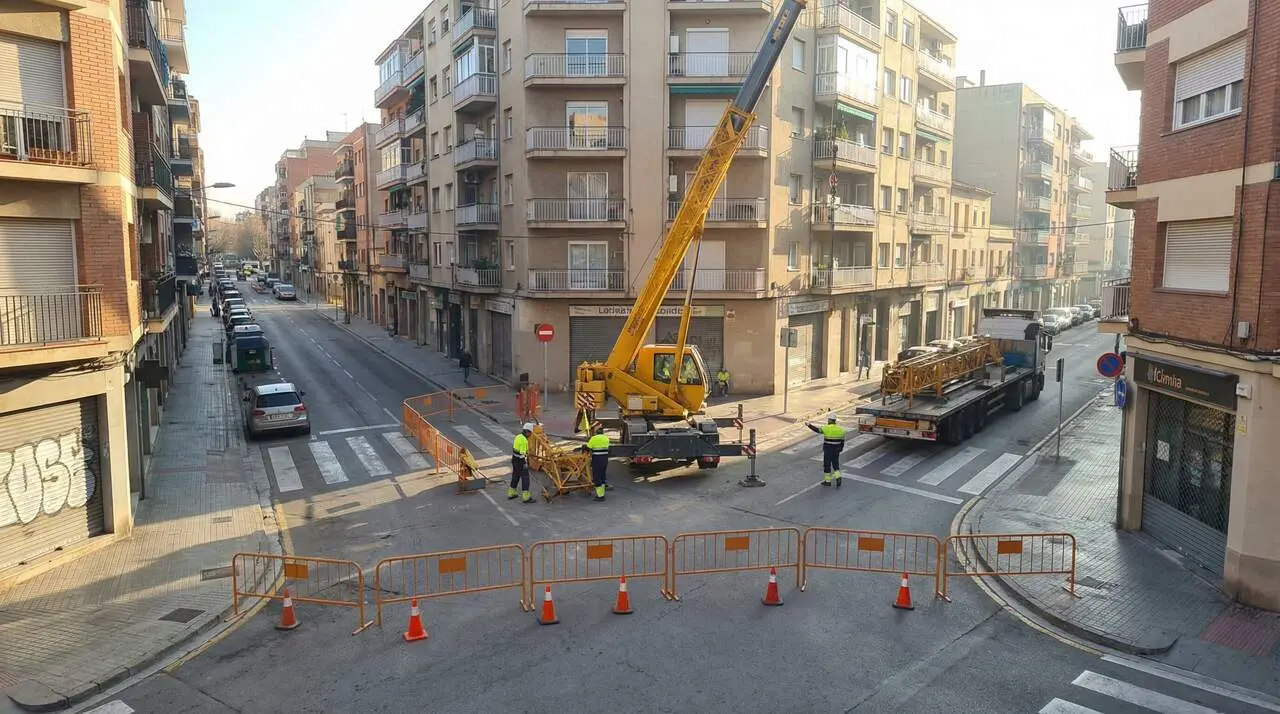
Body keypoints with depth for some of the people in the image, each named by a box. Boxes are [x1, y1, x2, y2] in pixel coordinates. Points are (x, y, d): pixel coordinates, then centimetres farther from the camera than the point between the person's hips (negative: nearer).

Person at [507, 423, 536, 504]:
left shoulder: (518, 437, 7)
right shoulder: (524, 440, -22)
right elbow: (522, 453, -24)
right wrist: (525, 463, -20)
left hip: (515, 459, 9)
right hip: (521, 461, -9)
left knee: (515, 476, 21)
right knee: (525, 478, -3)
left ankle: (511, 494, 31)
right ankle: (526, 498, -1)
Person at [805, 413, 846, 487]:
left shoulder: (827, 428, -15)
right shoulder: (840, 429, 2)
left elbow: (817, 430, -14)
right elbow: (842, 441, 7)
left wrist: (809, 425, -6)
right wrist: (841, 449, 16)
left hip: (828, 449, -5)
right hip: (836, 450, 5)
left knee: (827, 464, 7)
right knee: (836, 464, 15)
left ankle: (827, 481, 14)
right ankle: (838, 478, -2)